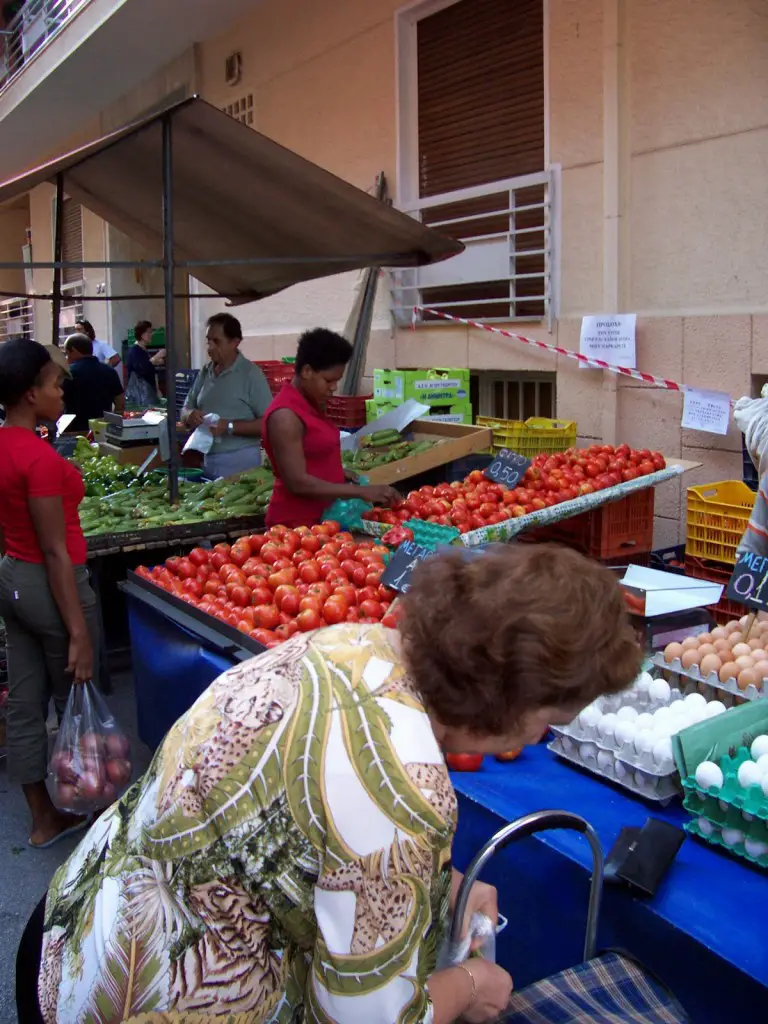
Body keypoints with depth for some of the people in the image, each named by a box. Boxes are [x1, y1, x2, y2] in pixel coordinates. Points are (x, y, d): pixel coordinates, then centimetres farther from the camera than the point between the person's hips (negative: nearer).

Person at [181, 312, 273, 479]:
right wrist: (190, 415, -8)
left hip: (240, 461, -5)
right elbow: (185, 410, 15)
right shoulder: (205, 372, 9)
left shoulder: (250, 373, -9)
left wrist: (229, 427, -22)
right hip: (209, 460, 6)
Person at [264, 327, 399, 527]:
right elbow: (298, 482, -22)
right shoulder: (285, 415, -18)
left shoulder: (312, 405, 10)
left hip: (322, 518, 9)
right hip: (298, 524, -9)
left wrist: (342, 475, 3)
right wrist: (362, 492, -23)